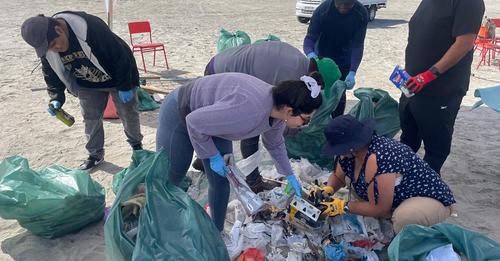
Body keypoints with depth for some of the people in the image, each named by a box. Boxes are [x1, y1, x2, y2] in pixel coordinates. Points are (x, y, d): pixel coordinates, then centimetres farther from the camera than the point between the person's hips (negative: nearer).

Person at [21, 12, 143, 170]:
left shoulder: (91, 27, -38)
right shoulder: (47, 50, -18)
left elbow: (120, 55, -31)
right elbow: (51, 74, 0)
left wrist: (124, 86, -24)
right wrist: (56, 97, -13)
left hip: (116, 78, -4)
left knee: (128, 114, 8)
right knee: (90, 118, 6)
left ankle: (136, 145, 31)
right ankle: (95, 154, 24)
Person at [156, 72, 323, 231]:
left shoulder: (278, 109, -13)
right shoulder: (249, 108, -41)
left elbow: (274, 144, 10)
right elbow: (194, 122, -30)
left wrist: (290, 175, 18)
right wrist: (213, 156, -20)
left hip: (211, 120, 7)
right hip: (180, 113, -7)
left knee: (220, 183, 3)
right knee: (168, 177, 6)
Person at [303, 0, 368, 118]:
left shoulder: (361, 13, -23)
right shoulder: (322, 10, -28)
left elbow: (358, 45, -23)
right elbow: (310, 37, -27)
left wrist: (352, 72, -36)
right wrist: (310, 54, -50)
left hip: (344, 59, 1)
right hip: (322, 57, -1)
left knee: (340, 94, 4)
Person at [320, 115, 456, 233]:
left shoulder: (377, 160, -35)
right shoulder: (351, 151, -10)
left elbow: (379, 208, -29)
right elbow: (338, 177, 8)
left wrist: (344, 206, -19)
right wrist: (327, 190, -12)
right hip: (400, 197, 9)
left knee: (403, 218, -37)